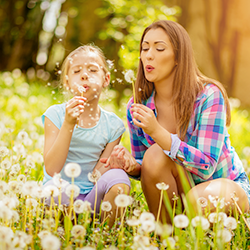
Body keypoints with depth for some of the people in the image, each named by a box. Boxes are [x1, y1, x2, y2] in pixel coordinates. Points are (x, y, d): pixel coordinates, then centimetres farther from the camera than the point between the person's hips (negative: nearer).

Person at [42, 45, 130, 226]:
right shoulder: (56, 114, -7)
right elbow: (51, 169, -19)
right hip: (61, 197, -1)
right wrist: (68, 124, -27)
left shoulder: (113, 124, -1)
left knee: (118, 177, -28)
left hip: (93, 198, 2)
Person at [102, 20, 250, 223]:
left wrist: (157, 132, -39)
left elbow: (206, 167, -28)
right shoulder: (137, 107, -8)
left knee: (200, 200, -37)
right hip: (181, 189, 3)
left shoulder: (208, 96, -21)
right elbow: (144, 168, 3)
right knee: (155, 154, -27)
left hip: (227, 183, -3)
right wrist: (131, 165, -22)